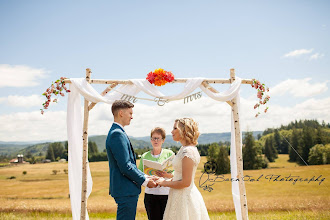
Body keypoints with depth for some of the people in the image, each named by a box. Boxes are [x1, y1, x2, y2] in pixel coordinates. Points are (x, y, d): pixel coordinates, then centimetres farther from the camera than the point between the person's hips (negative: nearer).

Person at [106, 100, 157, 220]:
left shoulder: (117, 132, 15)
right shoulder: (117, 134, -18)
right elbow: (125, 167, -22)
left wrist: (145, 176, 13)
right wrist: (145, 181, -11)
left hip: (126, 190, 10)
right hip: (126, 190, -10)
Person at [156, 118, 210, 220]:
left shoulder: (188, 151, -18)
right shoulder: (183, 149, 12)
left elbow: (185, 182, -21)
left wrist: (165, 183, -11)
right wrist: (167, 180, 8)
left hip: (185, 197, -9)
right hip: (180, 196, 9)